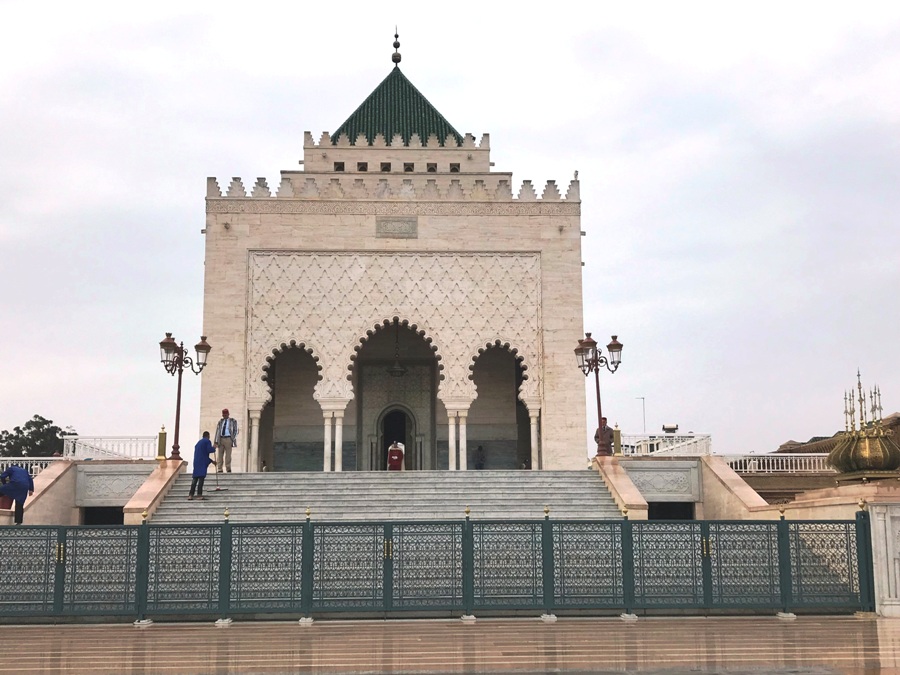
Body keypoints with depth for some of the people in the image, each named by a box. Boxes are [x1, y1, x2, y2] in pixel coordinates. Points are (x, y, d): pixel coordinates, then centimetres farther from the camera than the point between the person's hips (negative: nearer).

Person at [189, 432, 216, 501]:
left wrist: (212, 461, 35)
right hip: (202, 463, -7)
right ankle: (199, 495, -16)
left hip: (196, 462, 7)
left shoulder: (198, 442, 26)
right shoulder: (207, 441, 0)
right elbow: (209, 450, -15)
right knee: (201, 477, -9)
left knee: (195, 478, 6)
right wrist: (214, 448, 7)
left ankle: (191, 495, 0)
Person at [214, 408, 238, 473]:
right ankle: (219, 470, -1)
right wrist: (216, 441, 1)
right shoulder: (220, 421, 16)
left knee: (228, 455, -7)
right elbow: (217, 431, 11)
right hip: (220, 439, 3)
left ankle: (228, 470, -2)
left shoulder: (233, 421, 7)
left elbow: (235, 431, 4)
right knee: (219, 455, -2)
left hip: (228, 439, -3)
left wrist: (233, 440, -8)